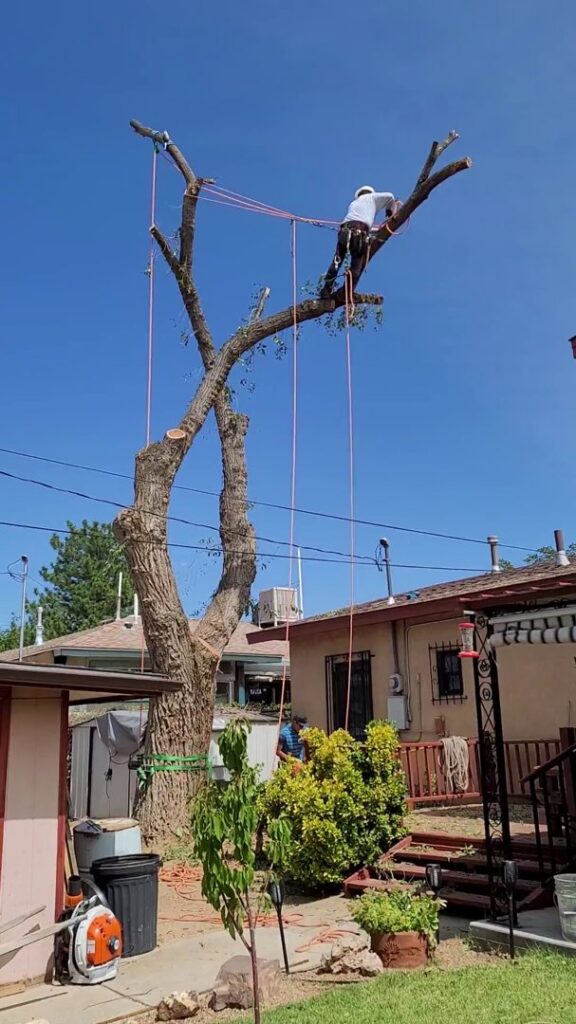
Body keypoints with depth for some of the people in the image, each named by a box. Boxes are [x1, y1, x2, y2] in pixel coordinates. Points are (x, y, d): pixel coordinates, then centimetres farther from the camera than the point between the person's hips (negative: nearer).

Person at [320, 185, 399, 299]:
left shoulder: (353, 203, 37)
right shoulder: (371, 197, 24)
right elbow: (389, 197, 12)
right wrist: (391, 211, 29)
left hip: (345, 230, 4)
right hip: (361, 232, -4)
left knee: (337, 261, 6)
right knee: (357, 266, -1)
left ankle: (326, 290, -1)